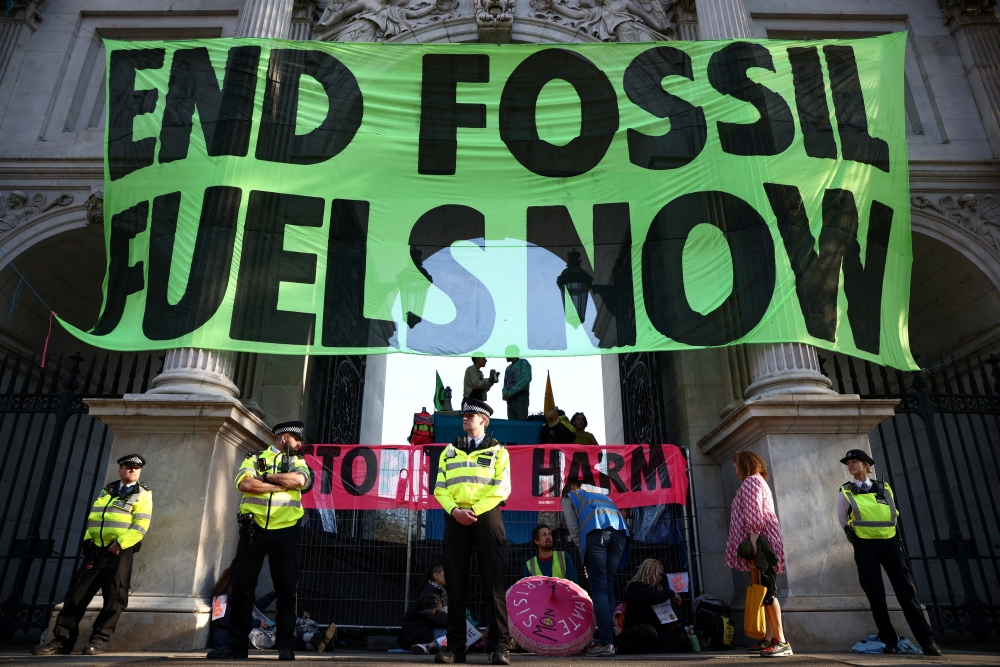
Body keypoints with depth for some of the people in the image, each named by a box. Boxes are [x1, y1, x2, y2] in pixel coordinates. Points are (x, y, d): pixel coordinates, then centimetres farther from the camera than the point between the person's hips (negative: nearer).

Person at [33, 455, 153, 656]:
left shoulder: (142, 495, -1)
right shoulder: (106, 491, 18)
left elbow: (140, 526, -11)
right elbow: (93, 517, 19)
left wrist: (119, 544, -18)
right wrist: (88, 539, 4)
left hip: (120, 552, -5)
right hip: (96, 550, 5)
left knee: (114, 597, -6)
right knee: (77, 593, 3)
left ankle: (98, 641, 4)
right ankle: (62, 640, 10)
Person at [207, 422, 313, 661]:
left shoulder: (297, 462, 13)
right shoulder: (254, 459, 9)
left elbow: (300, 480, -10)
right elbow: (244, 483, -11)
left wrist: (266, 477, -7)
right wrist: (282, 485, -12)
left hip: (285, 532, 1)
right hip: (253, 530, 0)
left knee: (286, 588, 1)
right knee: (242, 586, 3)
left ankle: (286, 645, 8)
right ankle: (236, 644, 14)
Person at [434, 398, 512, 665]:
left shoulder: (497, 451, 9)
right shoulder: (450, 451, 18)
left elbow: (502, 488, -3)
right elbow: (440, 488, 9)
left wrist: (475, 510, -13)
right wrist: (454, 510, -9)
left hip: (486, 516, -3)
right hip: (455, 518, 3)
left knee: (493, 580, -5)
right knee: (456, 581, 4)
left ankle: (498, 645, -1)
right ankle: (455, 645, 9)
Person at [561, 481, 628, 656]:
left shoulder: (568, 498, 29)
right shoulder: (601, 495, 41)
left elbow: (574, 530, 14)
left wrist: (583, 548, 20)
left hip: (596, 530, -4)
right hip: (619, 530, 4)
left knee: (599, 588, -2)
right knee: (609, 587, 10)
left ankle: (605, 643, -8)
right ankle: (608, 640, 7)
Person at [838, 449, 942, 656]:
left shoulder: (885, 488, 8)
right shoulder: (845, 493, 3)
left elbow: (894, 515, 17)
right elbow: (843, 522, 11)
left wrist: (896, 539, 13)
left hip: (890, 542, 1)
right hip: (865, 547, -1)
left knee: (907, 592, -2)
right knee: (876, 595, 0)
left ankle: (927, 641, 1)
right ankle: (889, 641, 8)